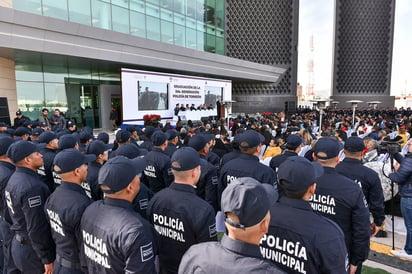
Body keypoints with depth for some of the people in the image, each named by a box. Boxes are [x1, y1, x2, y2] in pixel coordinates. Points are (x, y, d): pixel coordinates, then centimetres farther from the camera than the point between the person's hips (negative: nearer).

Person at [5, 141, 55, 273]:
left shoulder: (15, 178, 3)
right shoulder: (32, 187, -28)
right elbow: (36, 228, -26)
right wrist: (48, 259, -18)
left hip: (18, 243, 9)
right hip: (33, 249, -9)